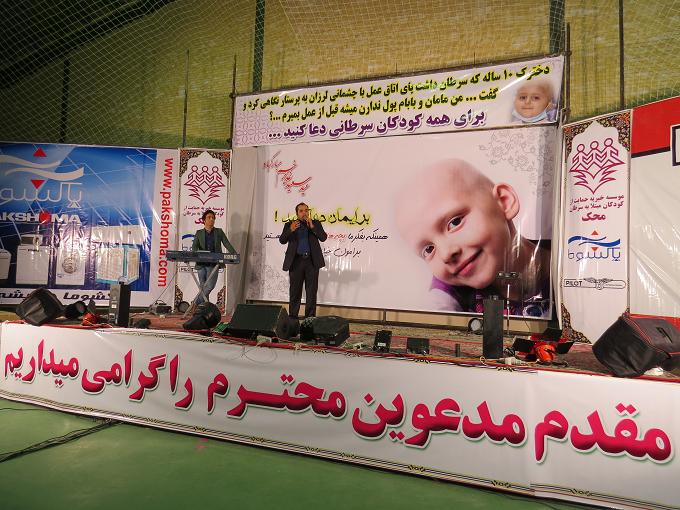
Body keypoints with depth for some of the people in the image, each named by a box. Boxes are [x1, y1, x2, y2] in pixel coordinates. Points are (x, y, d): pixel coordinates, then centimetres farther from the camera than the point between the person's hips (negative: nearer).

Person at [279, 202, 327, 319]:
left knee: (311, 292, 3)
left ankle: (310, 318, 9)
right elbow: (282, 240, -1)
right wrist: (290, 230, -18)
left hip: (312, 261, 0)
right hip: (296, 261, 0)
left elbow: (323, 238, -1)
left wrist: (312, 226, -12)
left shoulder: (316, 223, 10)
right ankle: (292, 317, 12)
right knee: (295, 292, 4)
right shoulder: (289, 225, 9)